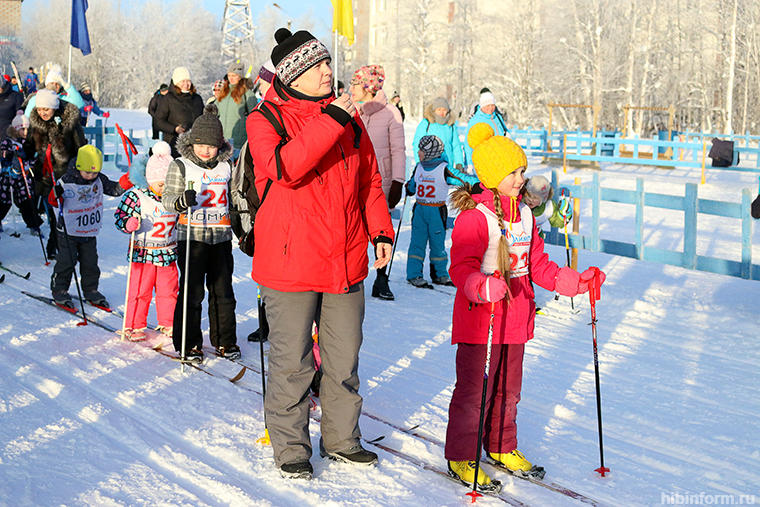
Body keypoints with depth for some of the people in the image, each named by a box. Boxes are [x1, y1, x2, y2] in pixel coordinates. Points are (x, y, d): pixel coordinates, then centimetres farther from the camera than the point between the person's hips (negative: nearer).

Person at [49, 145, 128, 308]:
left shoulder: (100, 180, -2)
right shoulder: (67, 181, -14)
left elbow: (114, 189, 6)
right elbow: (54, 202, -9)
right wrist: (55, 195, -31)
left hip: (90, 231, 4)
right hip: (69, 231, -4)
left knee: (90, 262, 9)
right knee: (66, 261, 0)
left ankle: (90, 290, 22)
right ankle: (59, 290, 15)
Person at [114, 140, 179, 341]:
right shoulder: (136, 196, -12)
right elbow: (120, 217, -11)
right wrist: (128, 224, -31)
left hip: (168, 253, 4)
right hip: (143, 253, -4)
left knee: (169, 290, 11)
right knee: (140, 290, 1)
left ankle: (168, 323, 26)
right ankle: (134, 325, 13)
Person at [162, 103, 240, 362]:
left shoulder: (226, 167, 11)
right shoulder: (180, 166, -1)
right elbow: (167, 199, -6)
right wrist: (182, 200, -27)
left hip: (221, 236, 4)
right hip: (192, 236, -3)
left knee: (223, 291, 7)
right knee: (192, 292, -2)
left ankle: (225, 341, 19)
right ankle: (188, 343, 10)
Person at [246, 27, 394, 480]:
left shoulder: (348, 118, 10)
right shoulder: (266, 119, -5)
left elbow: (370, 180, 17)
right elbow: (286, 167, -25)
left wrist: (381, 230, 8)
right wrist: (330, 120, -26)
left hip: (346, 260, 5)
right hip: (289, 261, -5)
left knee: (344, 357, 14)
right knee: (292, 362, 4)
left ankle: (341, 438, 30)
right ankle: (291, 448, 20)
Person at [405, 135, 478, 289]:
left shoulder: (444, 169, -9)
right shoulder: (418, 168, 7)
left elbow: (462, 178, -15)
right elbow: (412, 184, 24)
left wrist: (480, 182, -26)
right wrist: (409, 188, 4)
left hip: (437, 212, -3)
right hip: (419, 209, 3)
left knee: (438, 243, 5)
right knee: (417, 242, 1)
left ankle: (439, 274, 17)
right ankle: (414, 274, 5)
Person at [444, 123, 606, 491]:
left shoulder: (524, 215, 10)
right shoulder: (473, 217, -15)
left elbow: (537, 264, 16)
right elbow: (461, 269, -22)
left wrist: (574, 282, 5)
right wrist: (485, 288, -41)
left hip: (515, 319, 8)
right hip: (478, 320, -7)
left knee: (508, 389, 18)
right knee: (472, 390, 1)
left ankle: (501, 448, 35)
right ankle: (460, 458, 15)